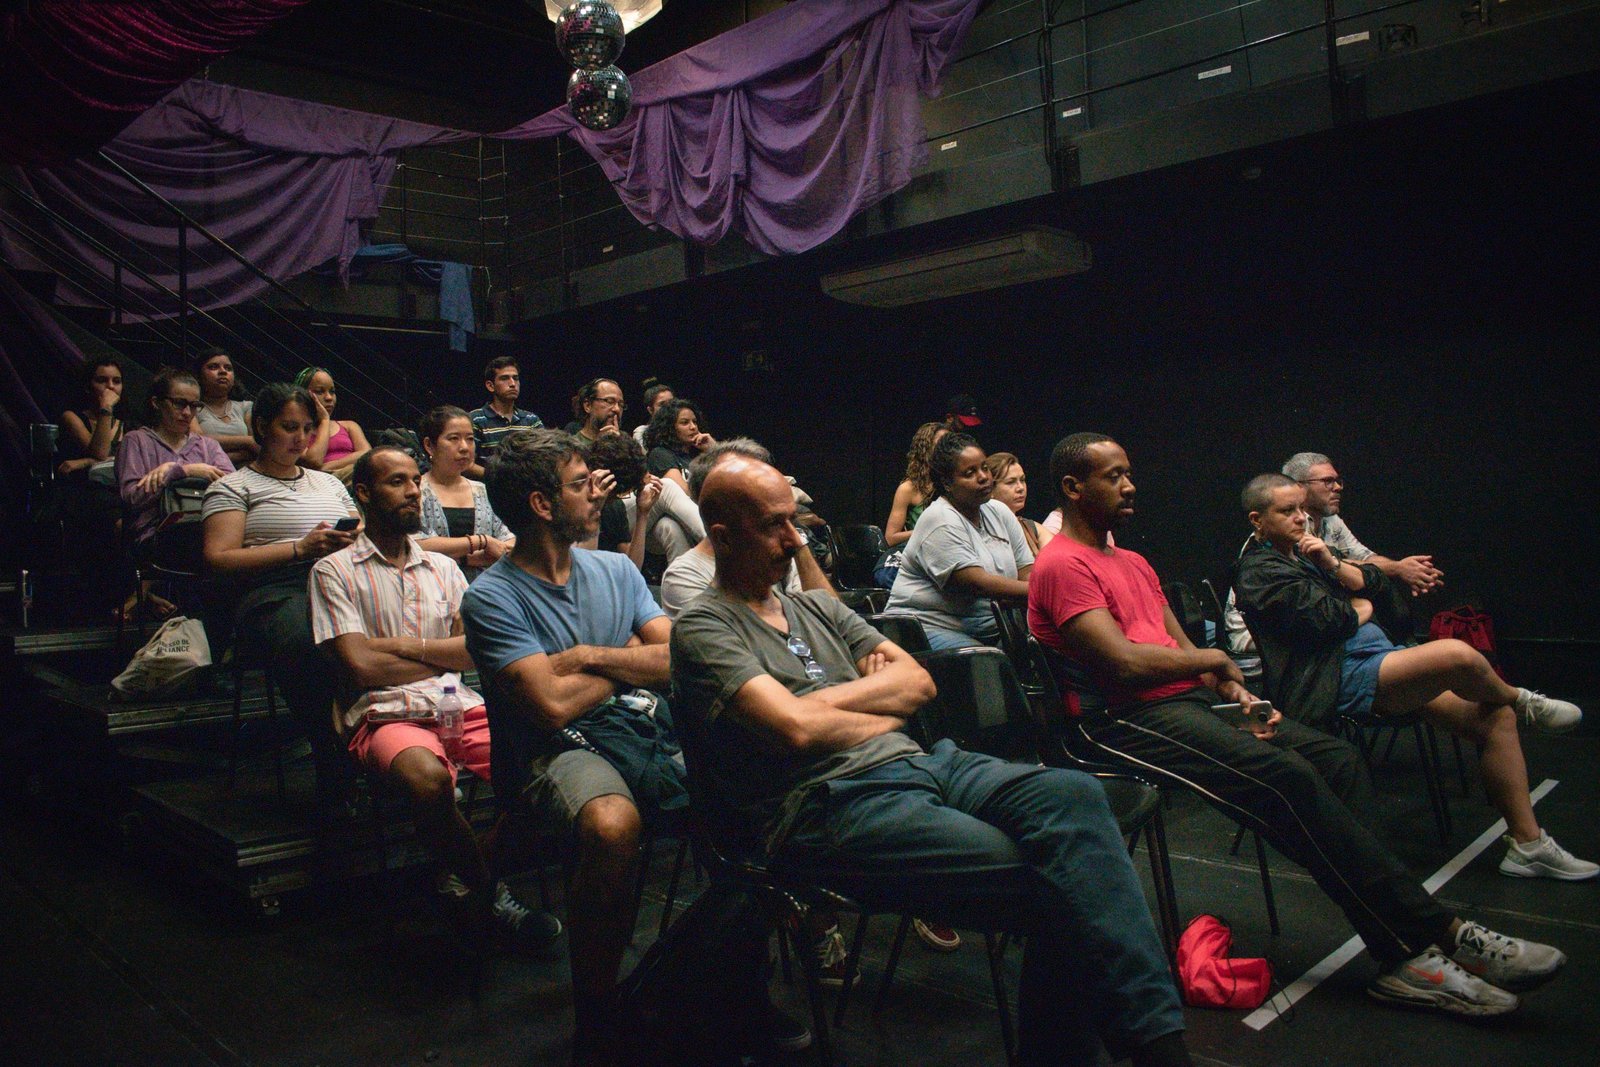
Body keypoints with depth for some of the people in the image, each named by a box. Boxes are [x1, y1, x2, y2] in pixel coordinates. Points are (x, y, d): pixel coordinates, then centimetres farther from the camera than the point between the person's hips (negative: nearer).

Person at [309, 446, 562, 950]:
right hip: (386, 715, -4)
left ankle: (464, 886, 0)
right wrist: (443, 656, 6)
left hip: (462, 705, 5)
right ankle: (489, 894, -11)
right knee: (428, 776, -38)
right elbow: (360, 665, -5)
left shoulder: (443, 567, 22)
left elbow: (477, 650, 8)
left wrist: (400, 645, -3)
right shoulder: (335, 571, 7)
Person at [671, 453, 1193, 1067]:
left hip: (913, 763, 7)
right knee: (1051, 885, -26)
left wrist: (828, 699, -1)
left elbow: (917, 681, 15)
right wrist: (882, 717, 3)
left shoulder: (816, 608, 24)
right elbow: (797, 728, -14)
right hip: (829, 804, -7)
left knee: (1072, 795, -21)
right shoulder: (704, 628, 0)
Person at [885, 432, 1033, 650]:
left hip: (990, 630, 8)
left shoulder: (999, 512, 13)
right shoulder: (939, 521, -12)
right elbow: (979, 583, -21)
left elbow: (1029, 573, 7)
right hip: (932, 627, -7)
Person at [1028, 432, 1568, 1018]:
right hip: (1121, 721, -10)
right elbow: (1124, 662, -20)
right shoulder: (1061, 566, -9)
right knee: (1286, 777, -26)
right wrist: (1213, 659, -5)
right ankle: (1440, 933, -17)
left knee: (1336, 757, -8)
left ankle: (1403, 955, -15)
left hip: (1187, 700, 10)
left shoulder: (1131, 561, 23)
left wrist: (1239, 697, 1)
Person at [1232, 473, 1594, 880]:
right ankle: (1523, 702, 8)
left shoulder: (1303, 550, 21)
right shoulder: (1259, 571, -8)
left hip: (1377, 658, 10)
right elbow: (1330, 620, -18)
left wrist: (1332, 562, -3)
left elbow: (1375, 583, 16)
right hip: (1342, 679, -10)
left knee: (1497, 716, -1)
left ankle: (1528, 844, 7)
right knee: (1458, 655, -29)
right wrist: (1363, 608, 4)